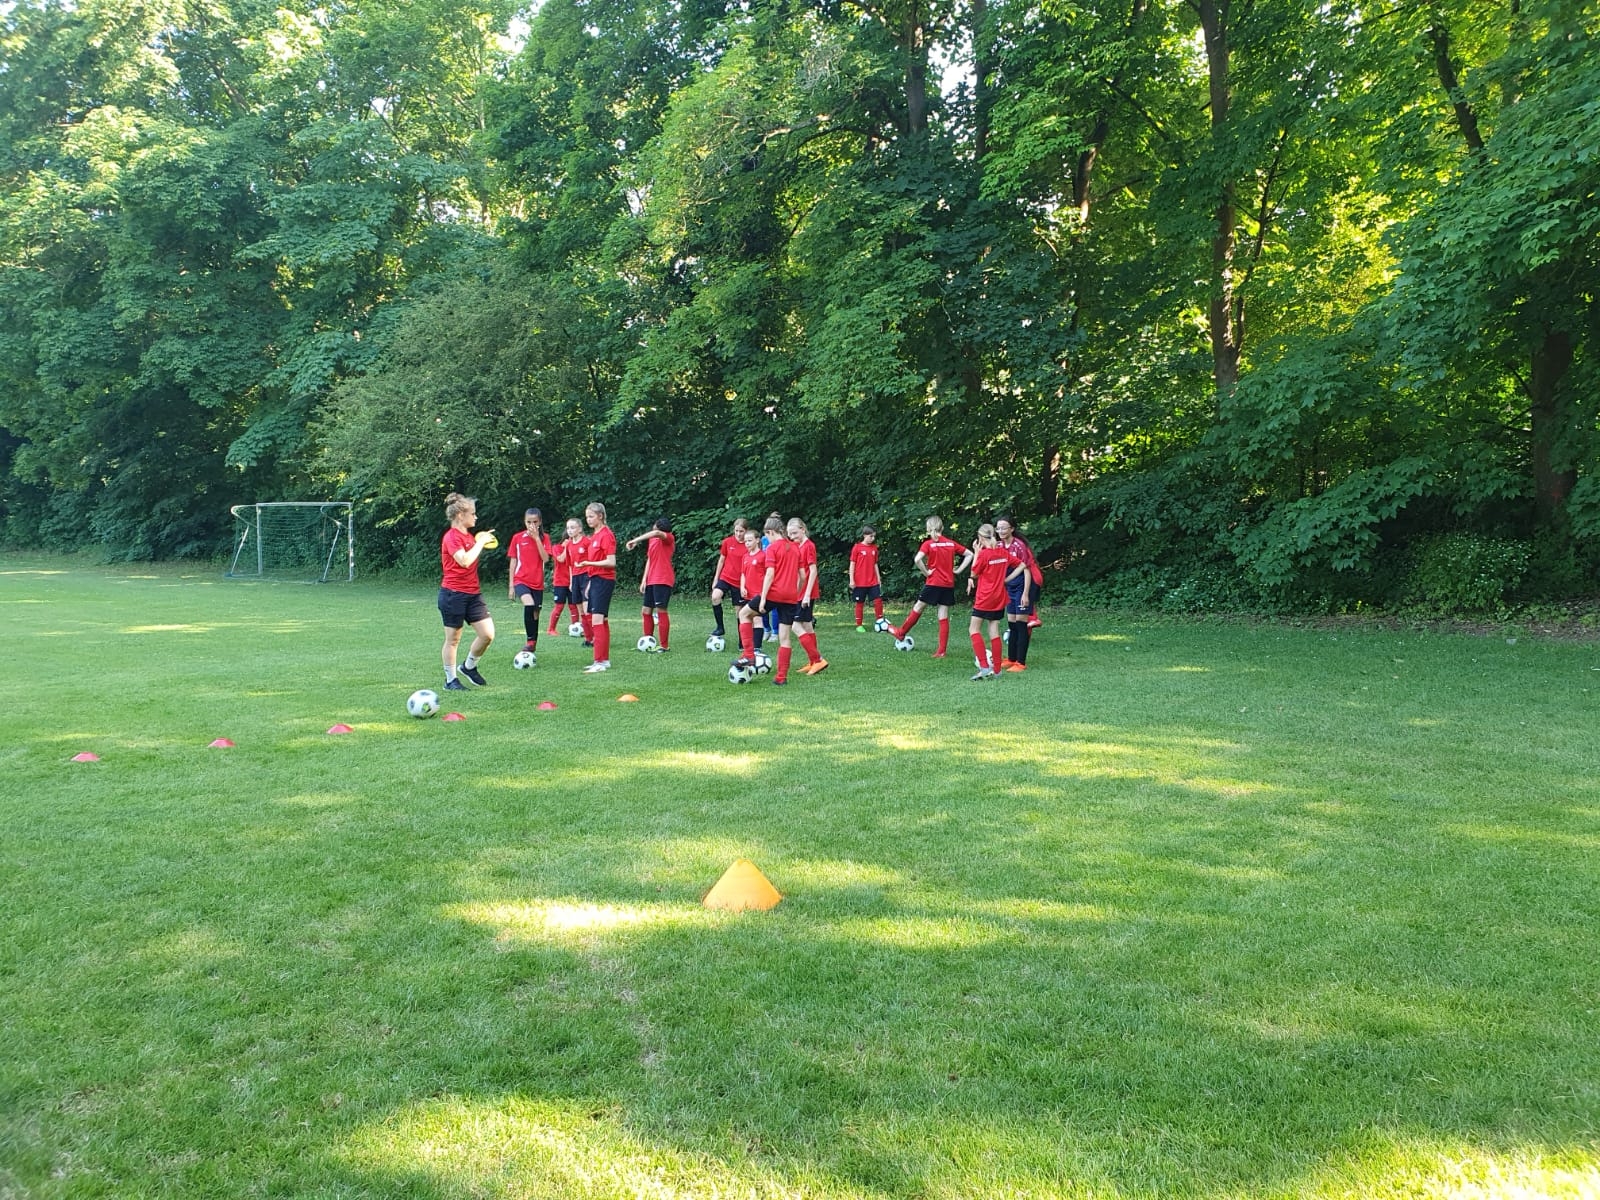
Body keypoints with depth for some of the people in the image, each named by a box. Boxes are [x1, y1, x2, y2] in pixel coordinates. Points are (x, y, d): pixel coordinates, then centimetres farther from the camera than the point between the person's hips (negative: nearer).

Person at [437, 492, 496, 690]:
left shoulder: (469, 536, 13)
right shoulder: (451, 537, -13)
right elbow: (464, 560, -27)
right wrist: (480, 542, -18)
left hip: (473, 593, 8)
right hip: (453, 594, -8)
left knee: (488, 634, 0)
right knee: (453, 639, 3)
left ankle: (469, 667, 22)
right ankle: (451, 679, 14)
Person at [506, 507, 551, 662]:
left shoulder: (544, 537, 3)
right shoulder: (517, 537, 1)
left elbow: (546, 559, -12)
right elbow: (513, 561, 5)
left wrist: (536, 538, -16)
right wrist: (511, 585, 2)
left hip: (537, 582, 2)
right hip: (521, 580, -2)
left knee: (535, 614, 8)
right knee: (529, 604, -29)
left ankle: (533, 649, 21)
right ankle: (530, 641, -21)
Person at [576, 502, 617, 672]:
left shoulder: (606, 535, -12)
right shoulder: (594, 535, 14)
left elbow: (611, 562, -18)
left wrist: (589, 563, -23)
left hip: (604, 581, -9)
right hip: (595, 580, 9)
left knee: (597, 621, -13)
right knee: (602, 621, 12)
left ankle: (600, 662, -14)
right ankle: (604, 660, 17)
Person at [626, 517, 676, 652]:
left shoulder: (669, 539, -9)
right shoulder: (652, 540, 15)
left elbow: (657, 533, -32)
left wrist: (636, 540, -35)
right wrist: (644, 580, 10)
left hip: (663, 580, -8)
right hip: (651, 580, 8)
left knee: (660, 610, -10)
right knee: (645, 611, 9)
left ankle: (663, 646, -6)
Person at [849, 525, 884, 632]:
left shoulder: (874, 548, 7)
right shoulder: (857, 547, -6)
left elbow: (875, 564, 14)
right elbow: (852, 564, -5)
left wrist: (878, 578, 12)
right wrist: (851, 580, -9)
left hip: (873, 581, 4)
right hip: (860, 582, -4)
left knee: (878, 600, -4)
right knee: (860, 603, 4)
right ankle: (859, 625, 14)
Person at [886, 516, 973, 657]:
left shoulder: (928, 544, -8)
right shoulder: (951, 543, 5)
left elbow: (917, 559, -24)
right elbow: (969, 555, 8)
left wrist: (926, 572, -10)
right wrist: (958, 570, 6)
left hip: (933, 583, -4)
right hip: (948, 585, 4)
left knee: (918, 607, 15)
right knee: (944, 617, 4)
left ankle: (901, 632, 32)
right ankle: (942, 650, 3)